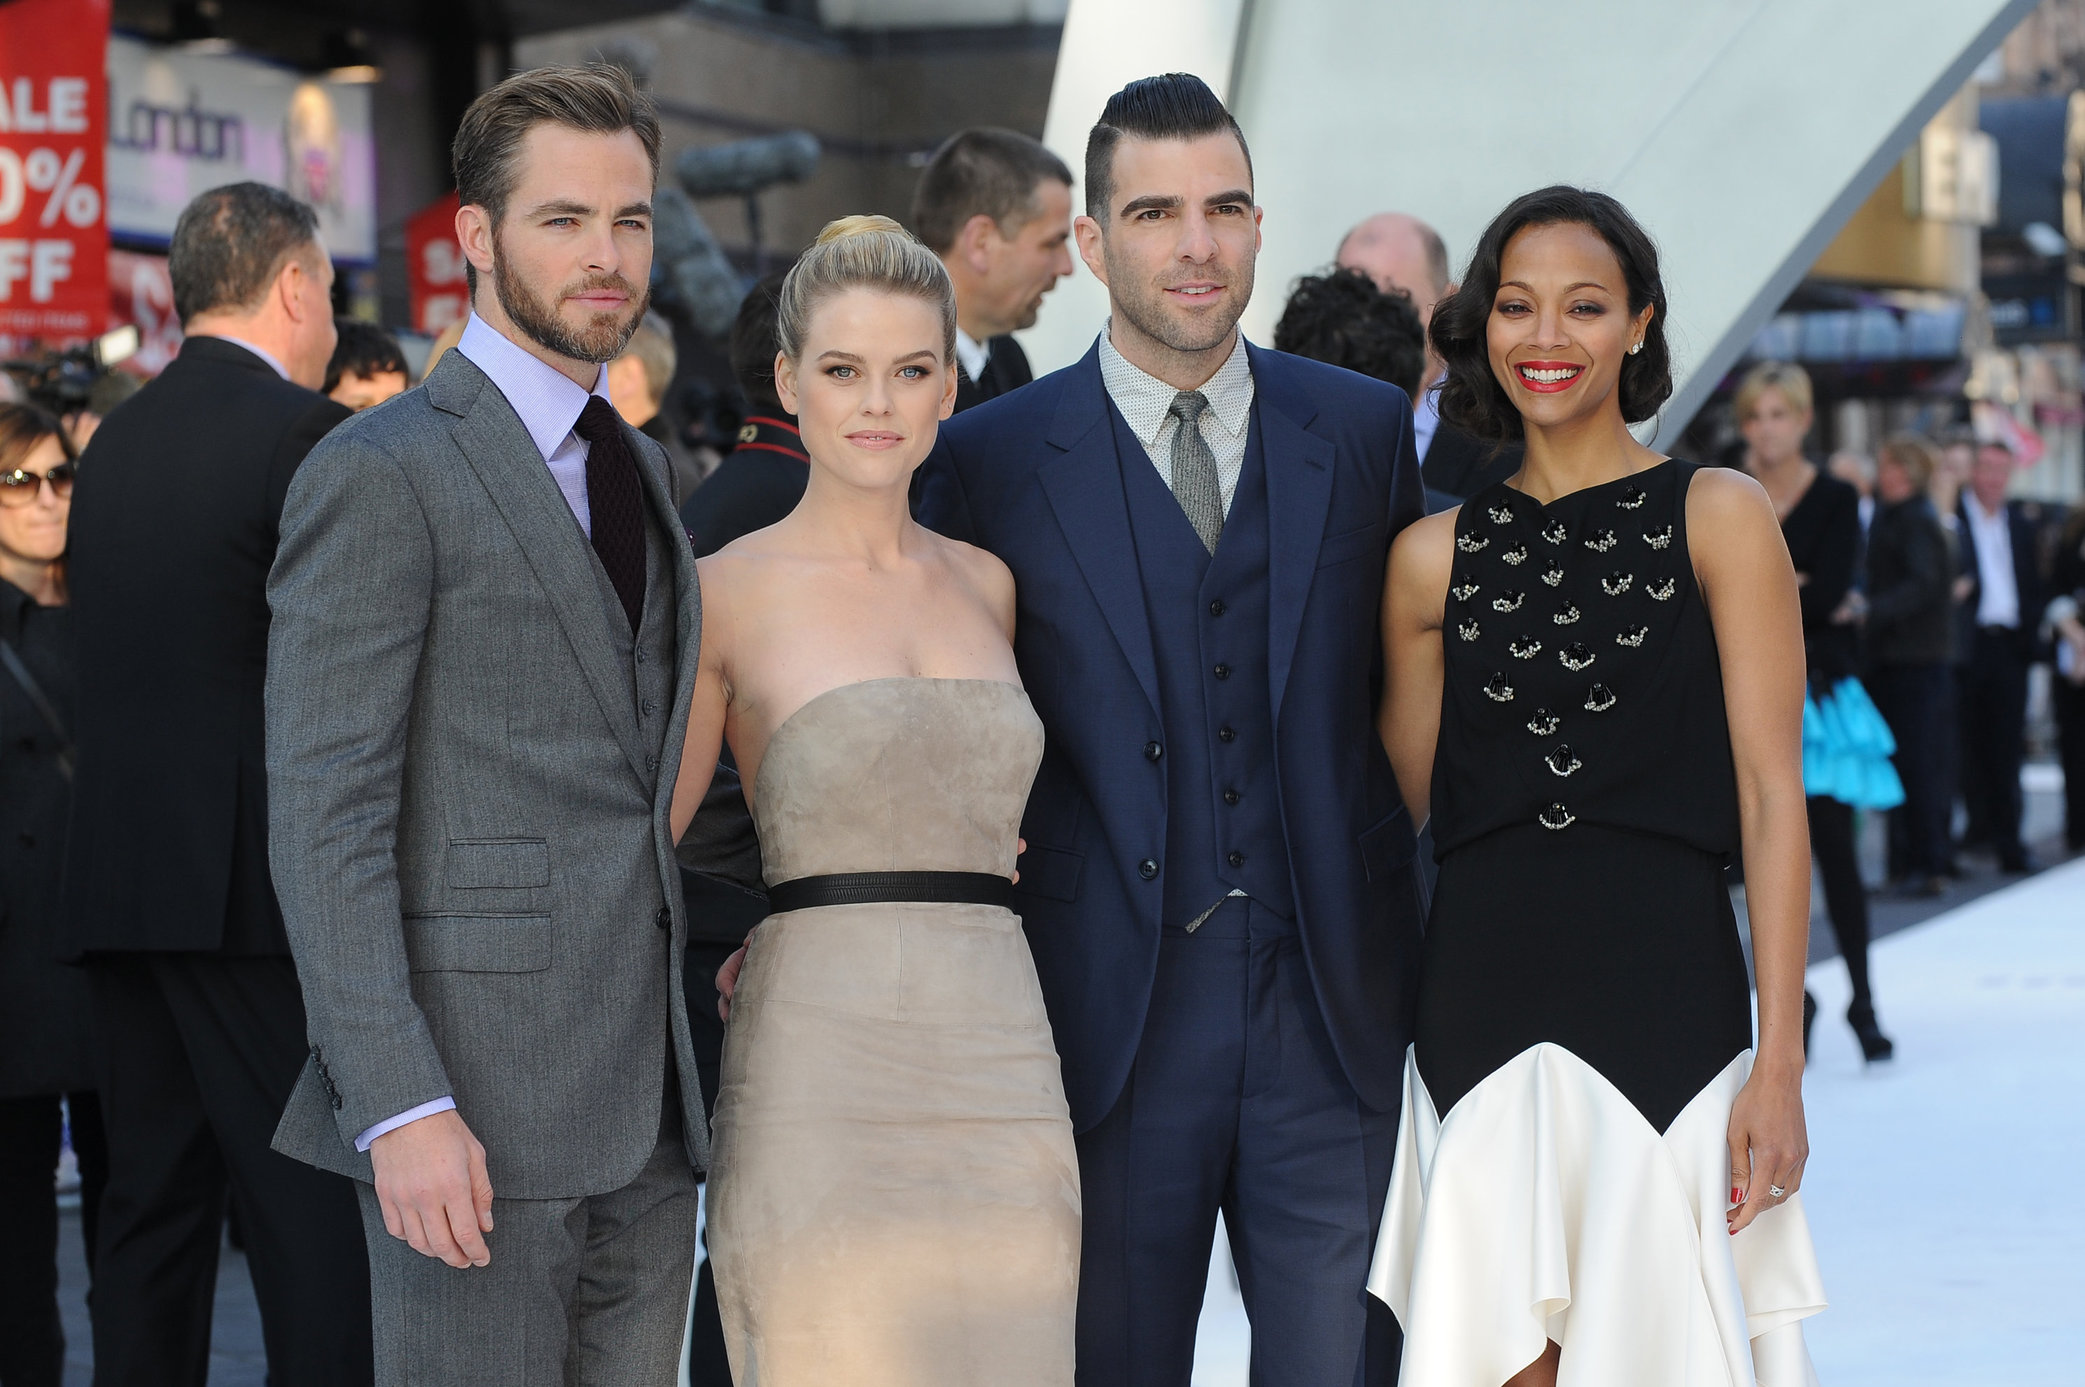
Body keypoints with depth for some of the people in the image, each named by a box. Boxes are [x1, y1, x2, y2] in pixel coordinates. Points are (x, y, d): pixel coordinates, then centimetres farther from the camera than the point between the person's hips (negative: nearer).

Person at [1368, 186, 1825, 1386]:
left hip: (1665, 985, -3)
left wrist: (1780, 1062, -10)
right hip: (1478, 999, 3)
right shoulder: (1434, 556, 11)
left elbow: (1771, 796, -3)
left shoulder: (1720, 519, 2)